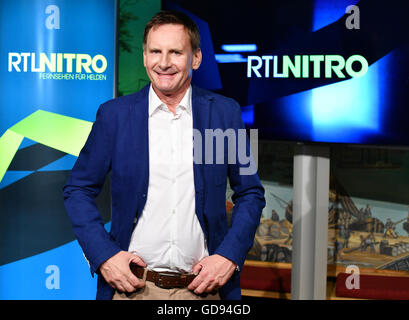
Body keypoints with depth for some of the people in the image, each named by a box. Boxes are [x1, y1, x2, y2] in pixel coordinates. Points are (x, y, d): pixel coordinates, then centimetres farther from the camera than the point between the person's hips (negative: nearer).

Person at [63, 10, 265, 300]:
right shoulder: (114, 114, -1)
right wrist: (103, 255, -7)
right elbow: (79, 190, 4)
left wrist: (230, 256, -7)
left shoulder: (225, 112, 0)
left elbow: (250, 193, 5)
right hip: (131, 285, 0)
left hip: (204, 287, 1)